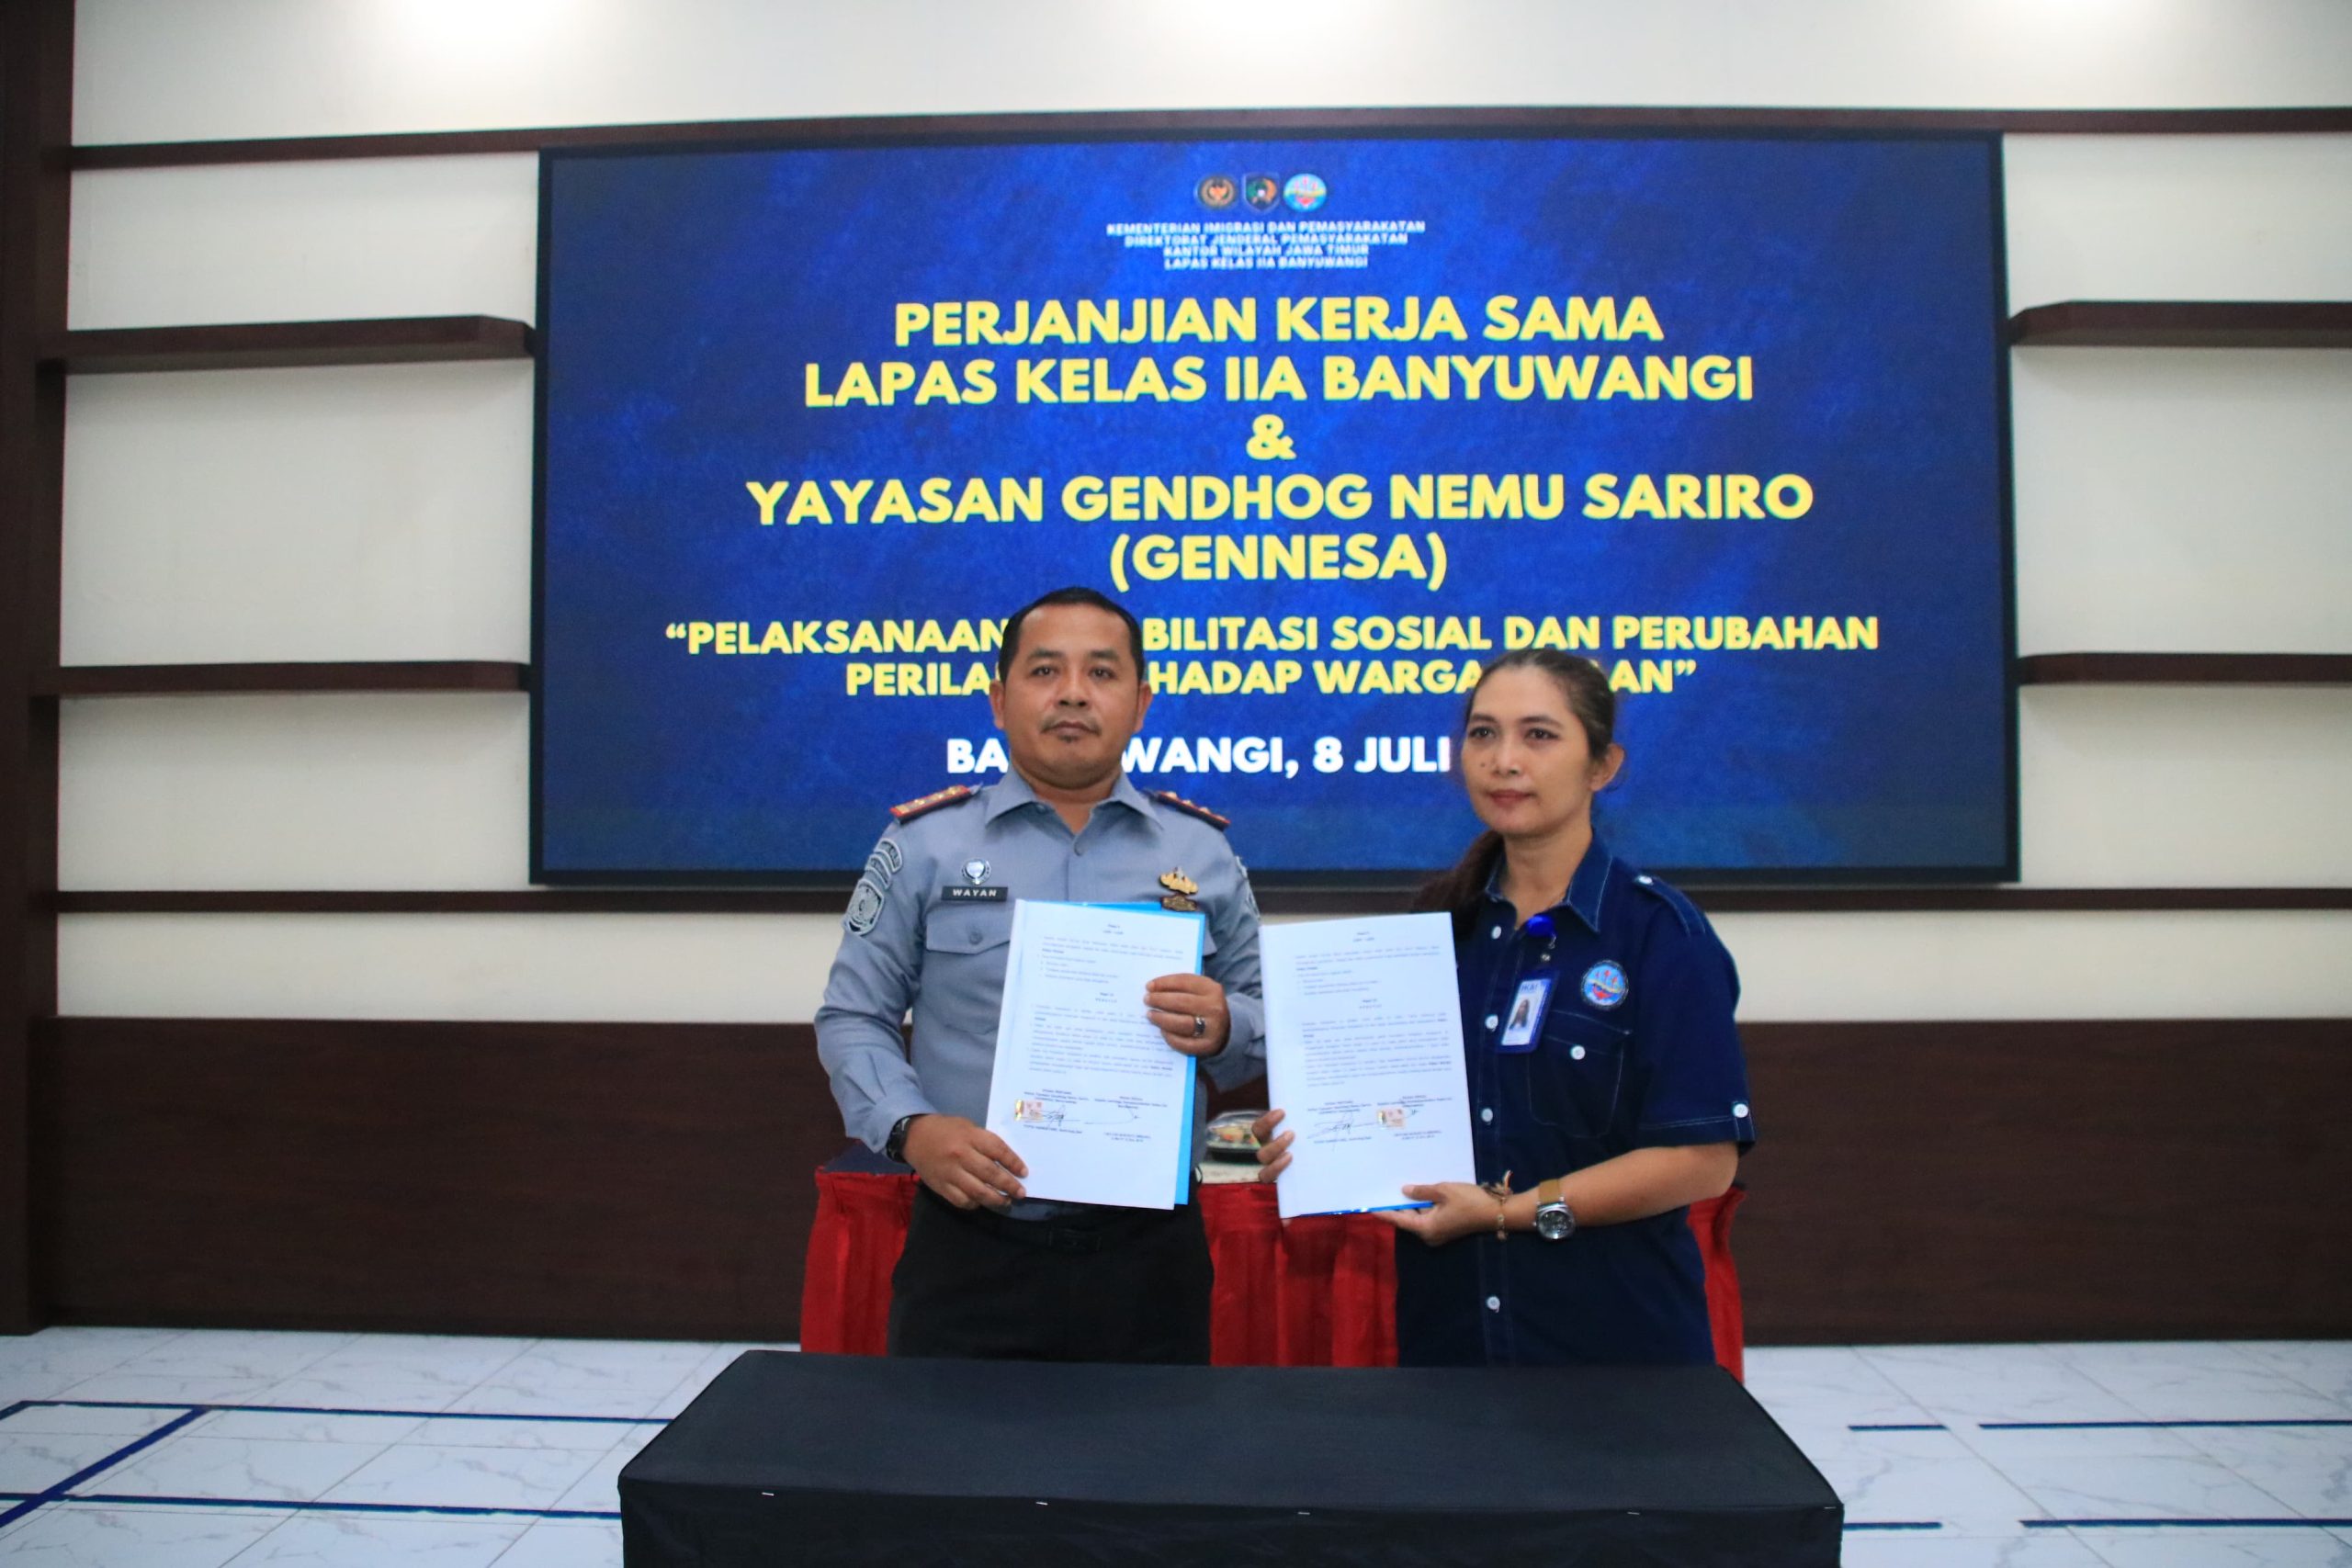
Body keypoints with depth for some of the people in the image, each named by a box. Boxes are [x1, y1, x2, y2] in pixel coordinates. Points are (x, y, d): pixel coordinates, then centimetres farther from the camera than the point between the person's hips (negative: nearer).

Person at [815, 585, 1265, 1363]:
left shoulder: (1205, 851, 6)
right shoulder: (924, 844, 1)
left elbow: (1264, 1020, 11)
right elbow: (852, 1019, 3)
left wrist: (1222, 1028, -13)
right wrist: (912, 1129, -14)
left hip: (1151, 1257, 2)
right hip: (972, 1253, -1)